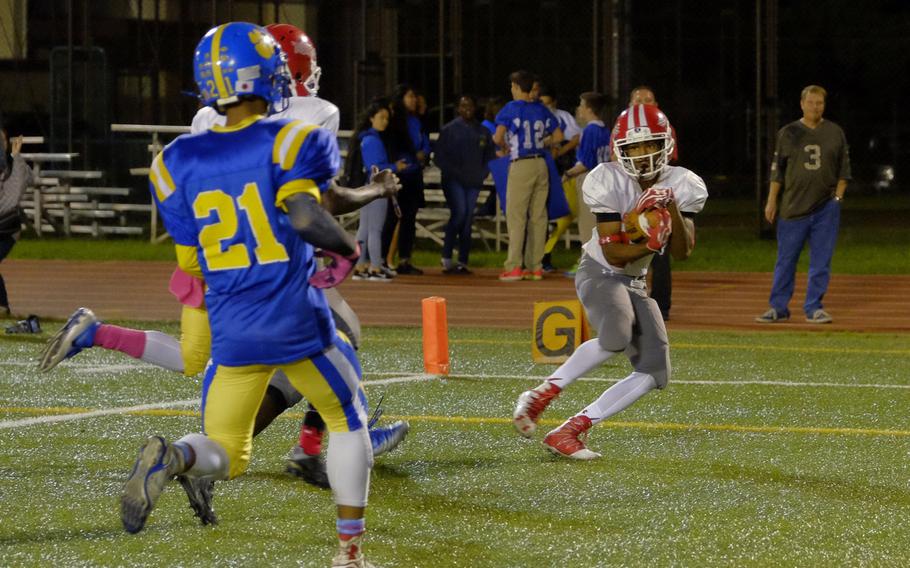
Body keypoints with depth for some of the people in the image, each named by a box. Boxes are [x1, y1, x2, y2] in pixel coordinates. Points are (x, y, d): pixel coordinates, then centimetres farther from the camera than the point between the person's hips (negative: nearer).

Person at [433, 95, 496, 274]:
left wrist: (481, 175, 1)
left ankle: (463, 262, 3)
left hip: (473, 183, 4)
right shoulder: (449, 130, 3)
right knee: (459, 212, -20)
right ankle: (446, 258, -14)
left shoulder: (483, 132, 13)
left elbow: (490, 156, 17)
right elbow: (439, 156, 0)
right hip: (453, 181, -4)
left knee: (468, 220, 0)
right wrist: (454, 172, -10)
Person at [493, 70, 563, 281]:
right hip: (541, 164, 5)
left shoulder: (511, 109, -6)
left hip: (521, 165, -5)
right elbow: (558, 136, 13)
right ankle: (535, 267, 7)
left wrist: (504, 146, 7)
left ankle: (514, 266, -8)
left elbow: (498, 137, -13)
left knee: (516, 216, -3)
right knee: (538, 216, 7)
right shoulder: (542, 110, 10)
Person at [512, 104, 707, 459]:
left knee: (655, 373, -5)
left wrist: (673, 209, -26)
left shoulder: (681, 186, -8)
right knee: (617, 337, -36)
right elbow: (613, 253, -21)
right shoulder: (608, 182, -20)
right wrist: (649, 246, -40)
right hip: (599, 272, -6)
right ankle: (541, 395, -19)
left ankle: (569, 432, -4)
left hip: (635, 282, 6)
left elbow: (682, 252, -11)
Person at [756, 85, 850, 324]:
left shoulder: (835, 133, 7)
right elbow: (777, 170, 5)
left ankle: (813, 308, 7)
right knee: (786, 259, 1)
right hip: (793, 207, -1)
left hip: (826, 208, 1)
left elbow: (844, 169, 11)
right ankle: (778, 308, 7)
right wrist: (771, 202, 1)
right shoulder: (788, 133, 4)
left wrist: (838, 196, 0)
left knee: (821, 261, 0)